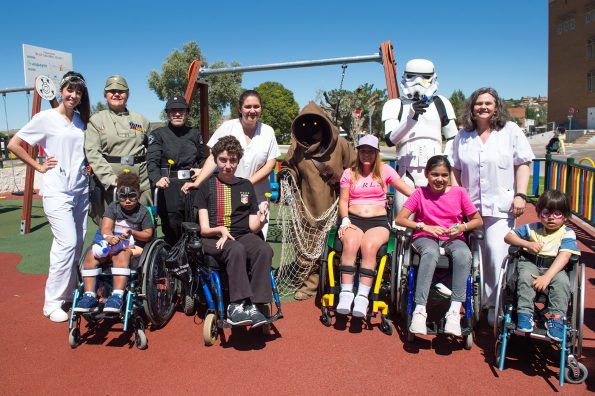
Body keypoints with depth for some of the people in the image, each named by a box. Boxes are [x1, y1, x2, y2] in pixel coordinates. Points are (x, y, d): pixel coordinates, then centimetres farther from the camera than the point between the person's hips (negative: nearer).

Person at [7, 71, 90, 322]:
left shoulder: (81, 120, 11)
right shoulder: (45, 118, -4)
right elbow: (13, 144, -2)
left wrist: (87, 166, 7)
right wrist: (39, 167, -4)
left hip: (80, 189, 6)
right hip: (57, 191, -5)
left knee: (78, 244, 8)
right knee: (67, 243, -13)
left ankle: (70, 293, 23)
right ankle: (52, 302, 0)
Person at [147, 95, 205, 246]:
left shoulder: (195, 133, 17)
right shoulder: (159, 134, 6)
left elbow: (202, 157, 27)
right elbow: (152, 160, -8)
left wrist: (201, 169, 3)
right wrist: (157, 178, -28)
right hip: (169, 186, -3)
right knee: (171, 226, -3)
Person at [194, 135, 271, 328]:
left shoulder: (246, 186, 16)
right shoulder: (206, 186, 8)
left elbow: (253, 227, 12)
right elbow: (204, 229, 2)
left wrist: (260, 220, -11)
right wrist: (220, 230, -19)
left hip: (242, 236, 3)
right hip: (213, 239, -2)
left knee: (265, 250, -30)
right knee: (236, 249, -36)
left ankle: (254, 305, -30)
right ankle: (239, 304, -35)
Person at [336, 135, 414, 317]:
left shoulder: (384, 170, 12)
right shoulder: (349, 173, 16)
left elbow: (409, 190, 6)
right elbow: (343, 201, 12)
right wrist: (345, 220, -5)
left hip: (379, 221, -1)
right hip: (354, 220, 1)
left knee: (369, 246, -33)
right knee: (350, 243, -33)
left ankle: (362, 297, -34)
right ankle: (346, 294, -34)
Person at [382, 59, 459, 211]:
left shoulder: (440, 103, 14)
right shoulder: (395, 105, 8)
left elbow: (452, 138, 19)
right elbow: (390, 140, -8)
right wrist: (411, 117, -21)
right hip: (406, 171, -1)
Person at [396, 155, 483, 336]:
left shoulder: (459, 193, 4)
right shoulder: (420, 193, 1)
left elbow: (478, 220, 9)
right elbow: (400, 219, -5)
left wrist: (462, 227, -12)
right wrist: (425, 227, -16)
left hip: (453, 239, 2)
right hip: (426, 238, -1)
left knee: (464, 254, -35)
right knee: (431, 253, -39)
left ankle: (455, 311, -32)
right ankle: (419, 310, -38)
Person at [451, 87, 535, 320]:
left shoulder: (511, 131, 4)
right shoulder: (463, 136, 13)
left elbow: (523, 164, 1)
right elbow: (456, 169, 13)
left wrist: (520, 195, -8)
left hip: (501, 205, -3)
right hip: (470, 206, 3)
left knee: (497, 254, -13)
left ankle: (498, 304, -1)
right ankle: (478, 301, 24)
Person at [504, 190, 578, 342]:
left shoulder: (567, 234, -2)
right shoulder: (533, 228, 5)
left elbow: (564, 256, -16)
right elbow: (508, 236, 8)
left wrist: (547, 277, -28)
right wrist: (527, 244, -12)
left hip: (555, 267, -1)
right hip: (529, 262, 1)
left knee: (562, 282, -31)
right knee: (526, 278, -31)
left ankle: (556, 317, -22)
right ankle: (525, 313, -23)